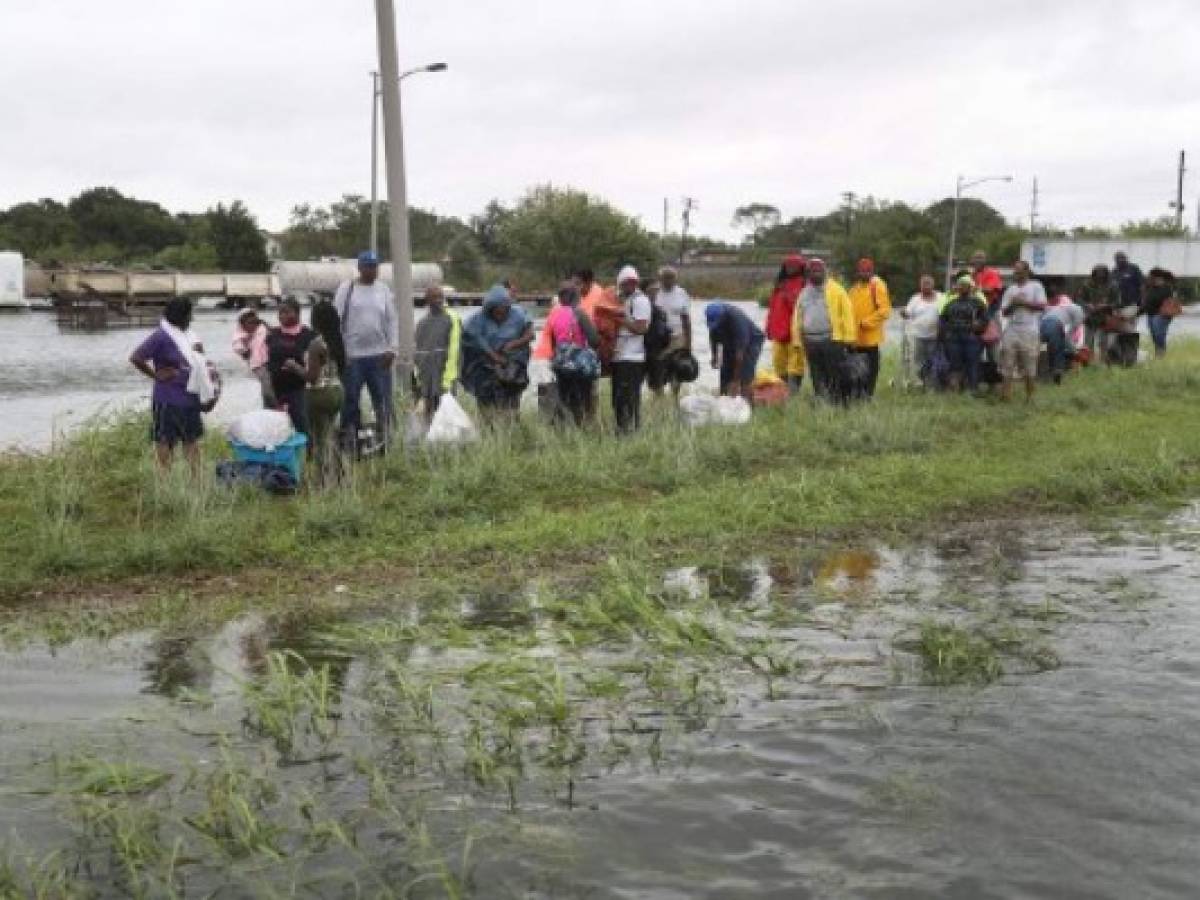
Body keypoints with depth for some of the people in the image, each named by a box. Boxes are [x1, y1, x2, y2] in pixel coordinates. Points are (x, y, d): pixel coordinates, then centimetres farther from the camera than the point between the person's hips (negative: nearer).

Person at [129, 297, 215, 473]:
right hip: (168, 399, -8)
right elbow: (135, 358, -20)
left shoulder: (186, 335, 8)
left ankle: (197, 476, 22)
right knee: (165, 440, 3)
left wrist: (205, 367, 3)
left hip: (190, 397, 8)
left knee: (192, 438, 14)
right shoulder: (161, 336, -15)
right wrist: (156, 375, -15)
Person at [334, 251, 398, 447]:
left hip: (379, 355, 2)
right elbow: (336, 320, -2)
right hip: (351, 356, -2)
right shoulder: (346, 289, 1)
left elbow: (392, 321, 9)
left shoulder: (384, 290, 10)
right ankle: (349, 438, 8)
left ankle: (384, 438, 12)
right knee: (350, 400, 2)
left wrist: (392, 348, -1)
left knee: (383, 399, 4)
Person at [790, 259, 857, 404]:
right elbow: (797, 318, 17)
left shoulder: (836, 290, 2)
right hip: (811, 341, 5)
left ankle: (840, 402, -2)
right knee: (817, 378, 9)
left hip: (832, 339, -4)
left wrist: (849, 338, -9)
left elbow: (847, 313, -3)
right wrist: (797, 340, 9)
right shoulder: (804, 294, 16)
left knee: (836, 376, -6)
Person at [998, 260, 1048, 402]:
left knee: (1030, 366, -4)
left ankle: (1029, 396, 1)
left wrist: (1024, 302, -8)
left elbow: (1042, 306, -4)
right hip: (1011, 328, 4)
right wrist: (1012, 304, -3)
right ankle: (1006, 393, -4)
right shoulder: (1010, 289, 19)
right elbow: (1004, 312, 15)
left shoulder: (1036, 286, 7)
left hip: (1029, 330, -4)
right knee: (1007, 363, -4)